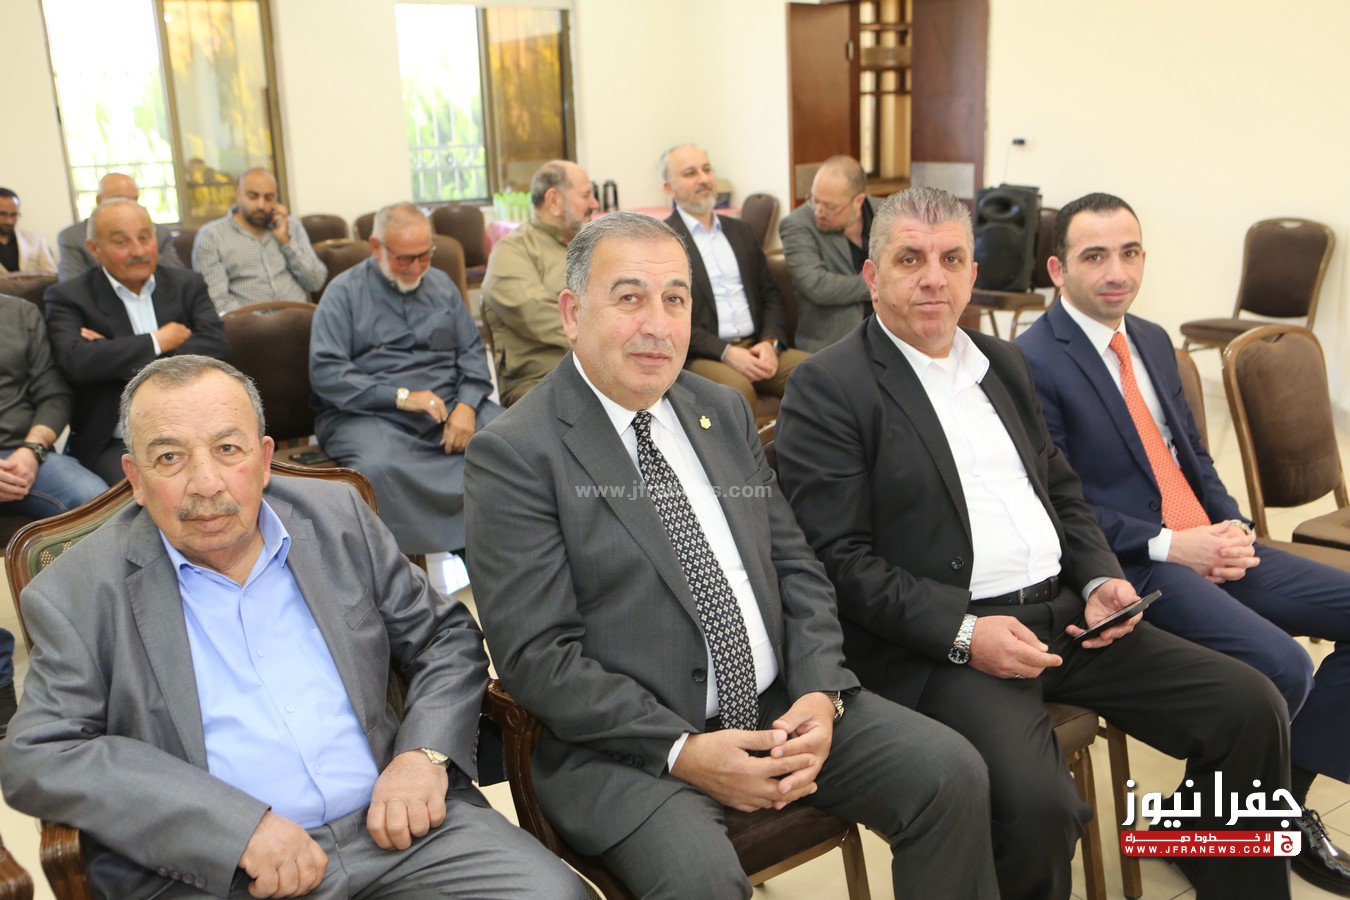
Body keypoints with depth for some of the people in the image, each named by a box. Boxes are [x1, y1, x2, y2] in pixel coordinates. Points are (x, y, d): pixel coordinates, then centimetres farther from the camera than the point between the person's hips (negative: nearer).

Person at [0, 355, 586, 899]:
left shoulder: (337, 519, 8)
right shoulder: (76, 594, 0)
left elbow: (447, 637, 12)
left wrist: (425, 754, -7)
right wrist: (241, 826, -17)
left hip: (392, 823, 2)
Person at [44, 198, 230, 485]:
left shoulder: (187, 285, 11)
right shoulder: (68, 298, 4)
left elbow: (216, 344, -5)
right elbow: (74, 361, -14)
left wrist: (126, 362, -10)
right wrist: (158, 342, -8)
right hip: (115, 442, -2)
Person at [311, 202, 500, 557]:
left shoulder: (441, 284, 18)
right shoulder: (345, 292, 4)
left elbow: (472, 351, 14)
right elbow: (325, 373, -6)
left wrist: (466, 406, -6)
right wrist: (401, 397, -15)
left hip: (448, 404, 4)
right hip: (368, 414, -3)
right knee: (379, 468, -38)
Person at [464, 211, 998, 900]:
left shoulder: (725, 412, 10)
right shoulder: (513, 454, -10)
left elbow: (795, 566, 11)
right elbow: (535, 656, -14)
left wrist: (820, 693, -6)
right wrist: (681, 752, -20)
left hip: (781, 708, 6)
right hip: (625, 742, -5)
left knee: (951, 771, -7)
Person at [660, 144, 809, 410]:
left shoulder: (740, 231, 21)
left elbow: (771, 295, 18)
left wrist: (771, 342, -3)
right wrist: (726, 353, -16)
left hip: (756, 348, 6)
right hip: (699, 356, -5)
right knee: (738, 389, -36)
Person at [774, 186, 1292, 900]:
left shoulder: (1004, 363, 17)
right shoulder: (827, 386, -8)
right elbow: (840, 558, -14)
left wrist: (1100, 579, 4)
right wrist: (962, 632, -21)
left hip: (1061, 613, 8)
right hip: (934, 642, -7)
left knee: (1251, 707, -1)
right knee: (1036, 802, -30)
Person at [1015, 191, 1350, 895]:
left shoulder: (1153, 340, 14)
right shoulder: (1032, 362, -12)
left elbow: (1192, 453, 19)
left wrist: (1233, 526, 0)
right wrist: (1168, 545, -17)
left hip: (1211, 546, 9)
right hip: (1132, 566, -9)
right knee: (1280, 668, -24)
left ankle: (1286, 783, 13)